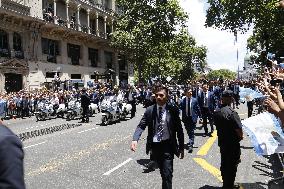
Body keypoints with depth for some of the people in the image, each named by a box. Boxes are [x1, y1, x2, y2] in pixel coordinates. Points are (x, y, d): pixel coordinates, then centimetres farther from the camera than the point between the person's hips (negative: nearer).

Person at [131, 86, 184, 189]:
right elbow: (141, 126, -9)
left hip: (167, 146, -2)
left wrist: (181, 147, 1)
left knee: (167, 174, -7)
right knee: (163, 173, 21)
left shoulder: (173, 110, -5)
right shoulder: (149, 110, -2)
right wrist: (135, 139, -26)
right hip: (155, 145, 3)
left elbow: (179, 129, 0)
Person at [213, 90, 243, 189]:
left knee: (224, 163, 21)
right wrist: (240, 137, -4)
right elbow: (239, 129, -24)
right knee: (232, 165, 9)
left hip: (222, 142, 7)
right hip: (232, 143, -7)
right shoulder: (232, 112, -25)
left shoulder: (216, 112, -3)